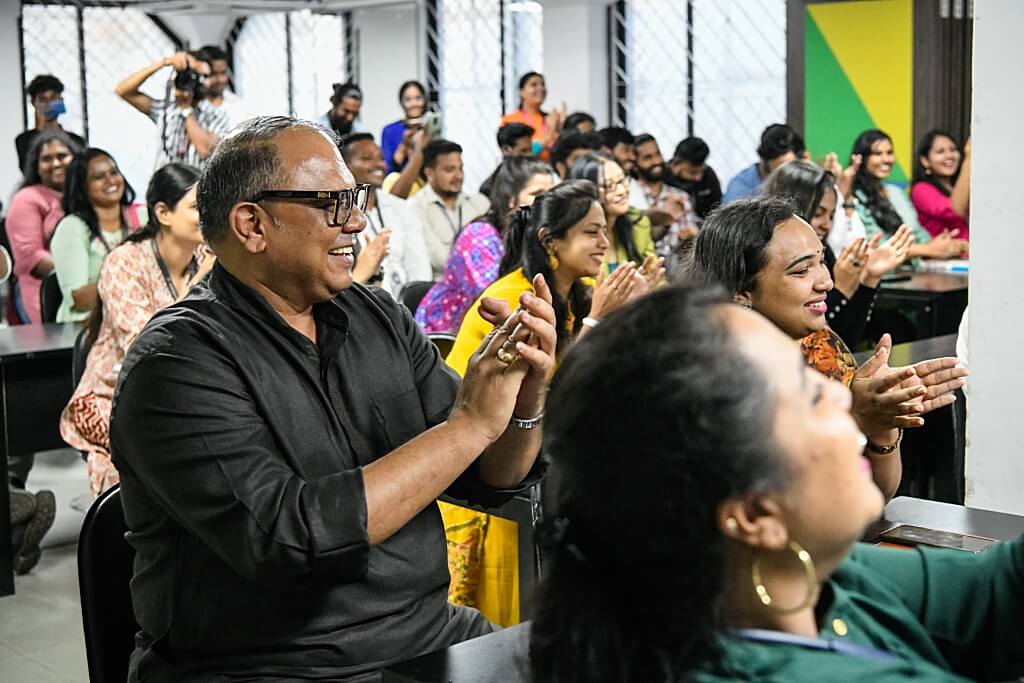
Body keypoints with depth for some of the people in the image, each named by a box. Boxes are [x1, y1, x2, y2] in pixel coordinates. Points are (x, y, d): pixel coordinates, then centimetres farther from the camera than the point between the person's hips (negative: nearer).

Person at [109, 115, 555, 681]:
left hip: (429, 635, 6)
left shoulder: (377, 316, 5)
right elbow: (288, 537, -25)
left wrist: (527, 401, -13)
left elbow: (490, 481, 8)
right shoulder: (179, 361, -13)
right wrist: (470, 423, -21)